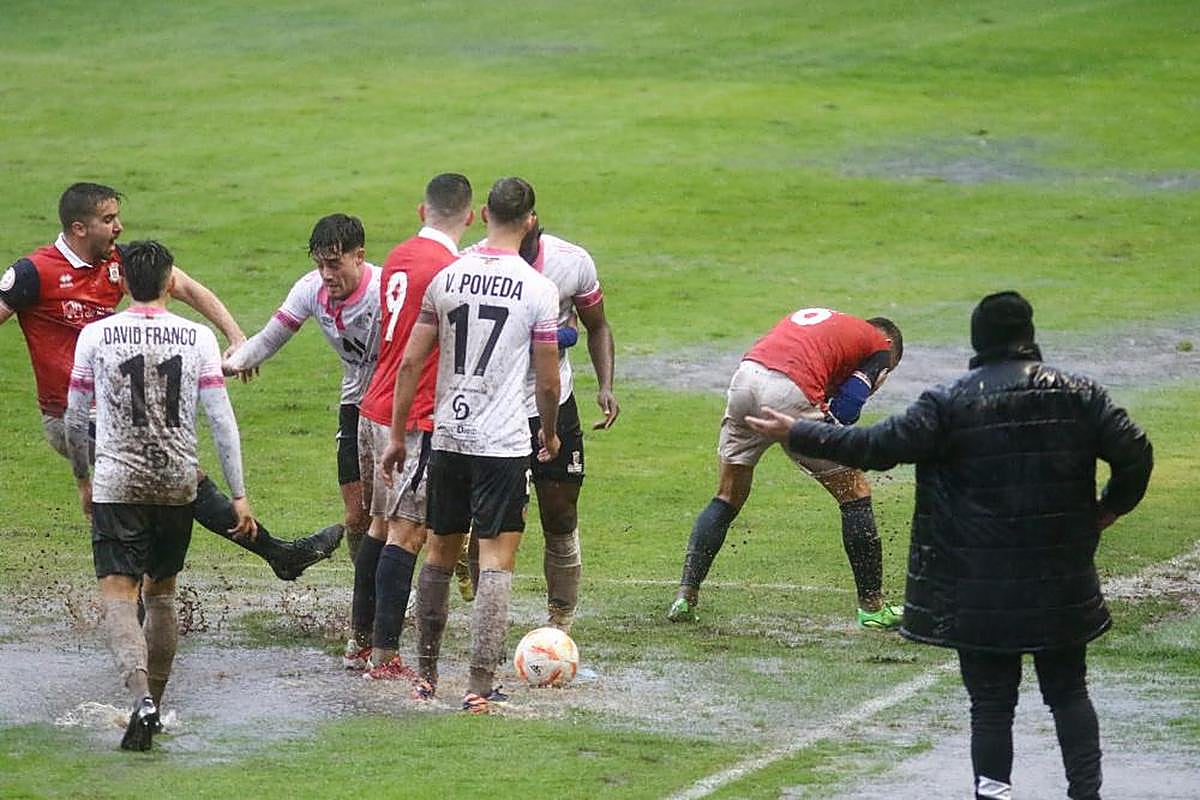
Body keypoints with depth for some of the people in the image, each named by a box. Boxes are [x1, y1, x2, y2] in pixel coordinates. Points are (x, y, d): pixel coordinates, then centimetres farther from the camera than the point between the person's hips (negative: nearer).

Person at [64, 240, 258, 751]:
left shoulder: (96, 336, -2)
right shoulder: (198, 339, -1)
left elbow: (74, 420, 5)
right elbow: (221, 421, -2)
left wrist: (83, 478, 22)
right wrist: (239, 495, 3)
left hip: (117, 484, -2)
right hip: (178, 484, 3)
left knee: (117, 594, -6)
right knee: (161, 593, 18)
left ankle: (141, 698, -28)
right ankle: (154, 705, 26)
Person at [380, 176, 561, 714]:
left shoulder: (446, 279, 2)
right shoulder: (539, 290, -7)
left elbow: (410, 363, 4)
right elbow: (547, 382, -2)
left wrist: (396, 435, 13)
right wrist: (549, 434, 17)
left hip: (447, 437, 4)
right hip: (504, 444, -4)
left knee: (441, 552, 17)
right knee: (497, 560, -1)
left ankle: (427, 673, 25)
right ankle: (480, 686, -8)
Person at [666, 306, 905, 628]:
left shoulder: (808, 316, 37)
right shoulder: (880, 347, 18)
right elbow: (845, 408, 2)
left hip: (745, 376, 5)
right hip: (791, 393, -5)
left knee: (727, 498, 21)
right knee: (855, 493, 12)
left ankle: (685, 597, 14)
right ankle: (872, 607, 16)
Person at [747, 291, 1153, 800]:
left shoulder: (951, 403, -8)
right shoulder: (1077, 395, -1)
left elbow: (880, 446, -12)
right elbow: (1135, 453, -5)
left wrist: (795, 433, -4)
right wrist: (1110, 507, 13)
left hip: (980, 591, -2)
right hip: (1062, 586, 2)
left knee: (991, 700, 5)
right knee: (1068, 691, 14)